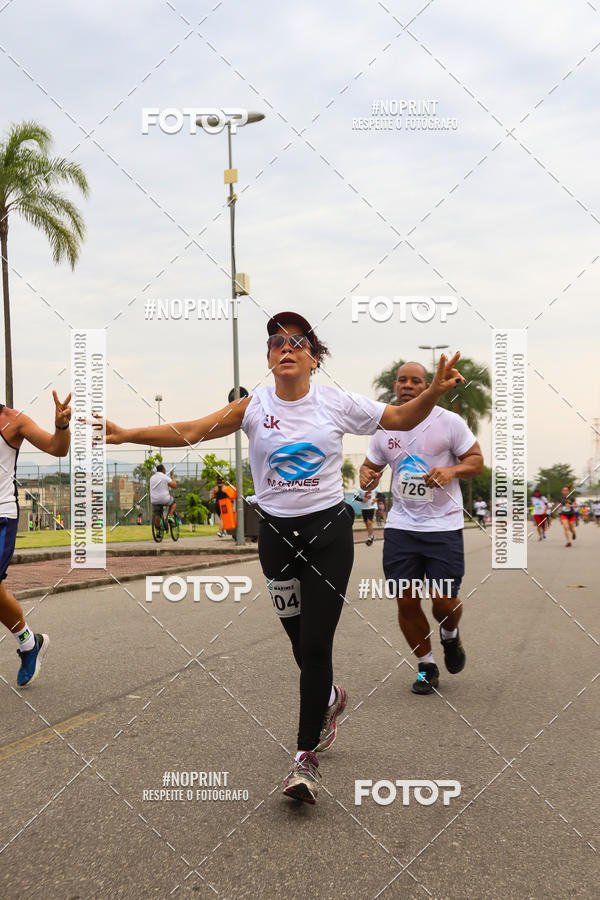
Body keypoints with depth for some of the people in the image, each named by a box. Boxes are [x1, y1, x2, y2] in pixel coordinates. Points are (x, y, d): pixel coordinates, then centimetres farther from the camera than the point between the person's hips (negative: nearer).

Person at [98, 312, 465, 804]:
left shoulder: (336, 401, -2)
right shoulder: (254, 406, -3)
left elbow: (400, 418, 6)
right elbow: (191, 431, -10)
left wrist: (435, 391, -12)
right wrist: (127, 434, -22)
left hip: (329, 529, -2)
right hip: (276, 533, 2)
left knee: (316, 644, -8)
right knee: (299, 639, 12)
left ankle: (307, 758, 3)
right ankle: (330, 698, 46)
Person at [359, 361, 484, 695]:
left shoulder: (449, 421, -4)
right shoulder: (385, 428, 7)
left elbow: (477, 460, 0)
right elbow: (371, 466, 18)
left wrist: (451, 470, -20)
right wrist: (367, 476, -6)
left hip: (444, 525, -3)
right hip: (401, 526, 3)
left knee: (445, 601, -6)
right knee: (407, 601, 1)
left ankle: (450, 636, 31)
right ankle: (426, 666, 21)